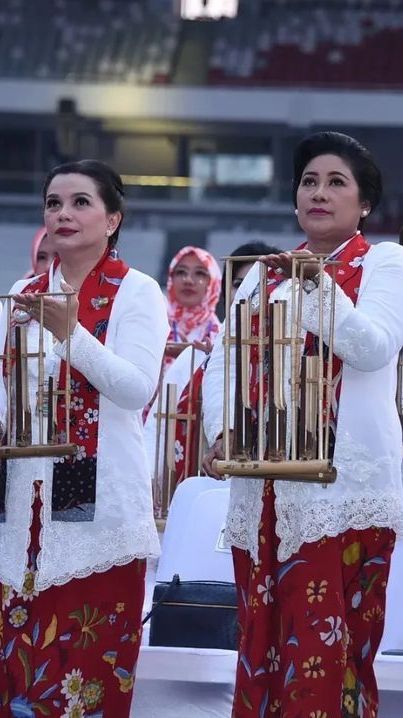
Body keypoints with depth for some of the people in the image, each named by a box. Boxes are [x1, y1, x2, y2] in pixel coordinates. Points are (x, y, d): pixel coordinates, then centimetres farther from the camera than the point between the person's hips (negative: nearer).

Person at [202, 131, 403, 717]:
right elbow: (222, 362, 9)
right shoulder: (263, 273, 17)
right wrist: (221, 431, -7)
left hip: (344, 483, -5)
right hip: (265, 483, 5)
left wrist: (322, 284, -22)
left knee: (327, 644, -8)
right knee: (261, 641, 7)